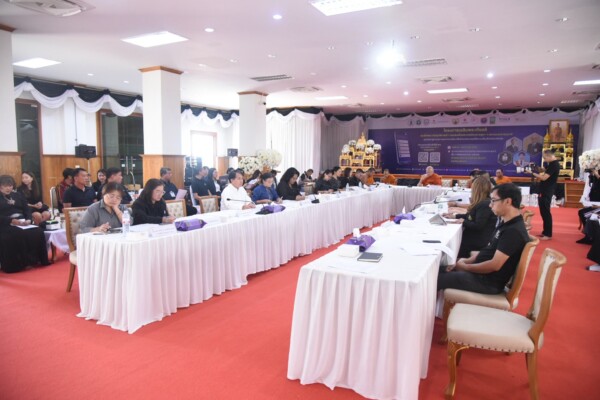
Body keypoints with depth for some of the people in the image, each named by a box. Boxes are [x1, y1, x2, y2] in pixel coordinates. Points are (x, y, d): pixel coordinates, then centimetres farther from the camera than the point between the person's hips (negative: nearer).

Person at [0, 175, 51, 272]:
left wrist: (28, 219, -7)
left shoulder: (18, 195, 22)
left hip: (22, 223, 4)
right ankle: (18, 264, -25)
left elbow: (27, 209, 13)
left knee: (38, 232, -25)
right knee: (19, 235, -36)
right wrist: (12, 221, -21)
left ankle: (42, 260, -17)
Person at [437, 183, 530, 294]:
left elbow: (495, 265, -25)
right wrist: (467, 260, 4)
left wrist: (466, 267, -12)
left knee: (436, 280, -13)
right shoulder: (506, 224, 9)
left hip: (489, 282, -10)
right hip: (480, 271, 10)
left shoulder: (514, 231, -22)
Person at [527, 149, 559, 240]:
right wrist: (537, 173, 3)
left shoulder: (554, 165, -16)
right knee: (544, 212, 14)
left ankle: (548, 234, -3)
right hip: (545, 191, 10)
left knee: (546, 212, -7)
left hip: (546, 192, -10)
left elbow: (544, 178, -22)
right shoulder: (553, 164, 15)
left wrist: (532, 173, -16)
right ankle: (545, 232, 21)